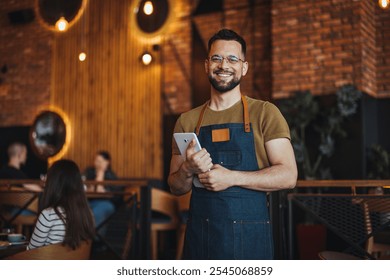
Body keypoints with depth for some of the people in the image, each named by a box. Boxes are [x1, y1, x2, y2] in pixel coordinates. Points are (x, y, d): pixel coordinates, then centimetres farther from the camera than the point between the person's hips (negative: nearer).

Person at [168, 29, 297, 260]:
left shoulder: (265, 113, -1)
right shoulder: (187, 121, 8)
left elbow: (288, 175, -9)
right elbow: (176, 188, 12)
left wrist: (231, 177, -17)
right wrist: (188, 170, -10)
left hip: (249, 238, -2)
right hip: (200, 237, 3)